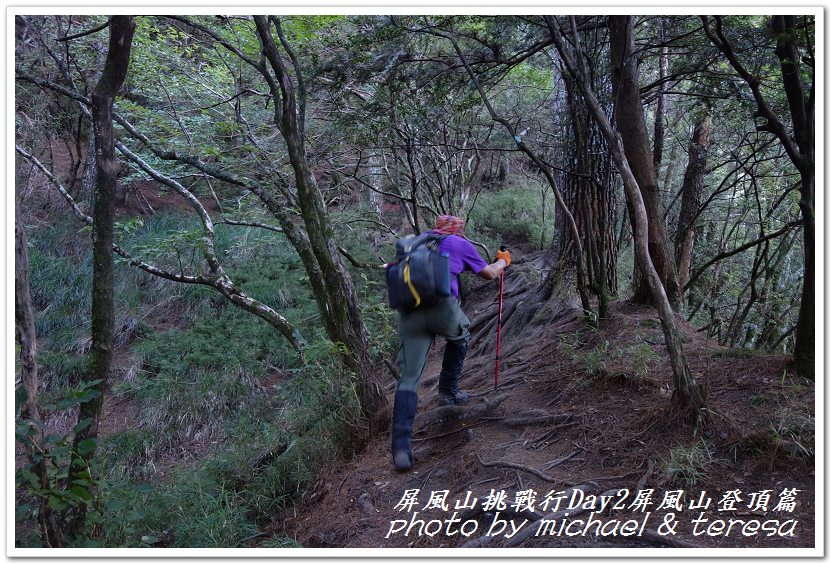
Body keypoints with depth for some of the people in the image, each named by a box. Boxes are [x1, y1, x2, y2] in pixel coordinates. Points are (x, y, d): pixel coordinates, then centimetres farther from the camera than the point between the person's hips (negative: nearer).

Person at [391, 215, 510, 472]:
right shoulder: (461, 244, 17)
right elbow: (489, 273, 27)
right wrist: (503, 261, 48)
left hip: (408, 310, 3)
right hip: (441, 306, -3)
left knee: (409, 378, 1)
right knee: (459, 335, 33)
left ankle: (401, 448, -8)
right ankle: (448, 392, 34)